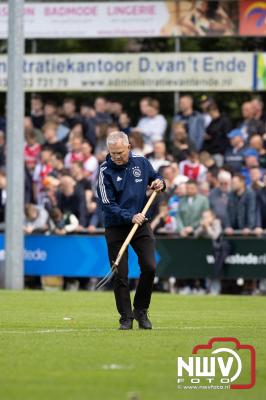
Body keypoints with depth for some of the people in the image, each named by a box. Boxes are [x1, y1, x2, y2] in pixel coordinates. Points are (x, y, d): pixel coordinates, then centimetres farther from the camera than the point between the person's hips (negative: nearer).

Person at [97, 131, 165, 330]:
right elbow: (107, 204, -15)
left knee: (149, 267, -8)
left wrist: (160, 183, -4)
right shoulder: (106, 170, -11)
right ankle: (126, 317, 8)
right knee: (120, 274, -3)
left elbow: (155, 177, 20)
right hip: (116, 227, -2)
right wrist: (130, 217, -25)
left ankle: (141, 310, 11)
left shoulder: (141, 162, 0)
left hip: (141, 224, 3)